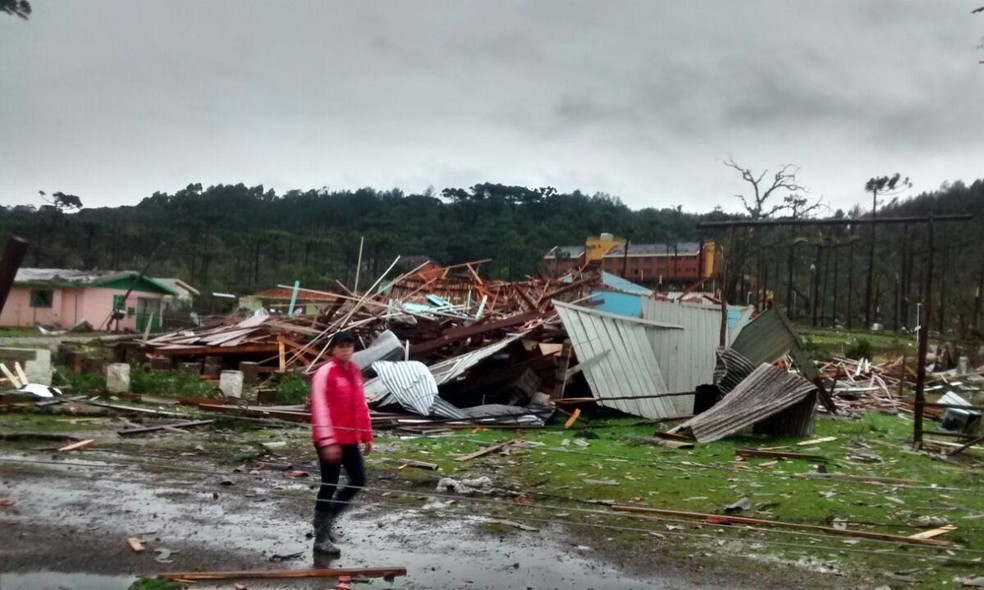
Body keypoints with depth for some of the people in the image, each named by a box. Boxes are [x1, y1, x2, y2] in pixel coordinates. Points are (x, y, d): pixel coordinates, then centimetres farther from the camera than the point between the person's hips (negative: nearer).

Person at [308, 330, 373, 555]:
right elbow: (320, 409, -19)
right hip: (330, 441, -7)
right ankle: (321, 538, 13)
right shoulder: (324, 373, -13)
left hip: (350, 439, 7)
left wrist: (367, 435, 14)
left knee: (358, 480, 8)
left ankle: (328, 518, 28)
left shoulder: (355, 372, 10)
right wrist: (328, 441, -24)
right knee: (329, 486, 0)